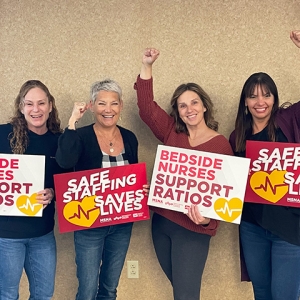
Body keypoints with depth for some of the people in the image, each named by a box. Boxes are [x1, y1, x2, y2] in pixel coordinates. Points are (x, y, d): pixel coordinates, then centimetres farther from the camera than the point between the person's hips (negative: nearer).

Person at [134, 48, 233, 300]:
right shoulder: (172, 133, 3)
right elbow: (147, 108, 1)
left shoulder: (221, 145, -9)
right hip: (161, 222, 5)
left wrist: (207, 219, -27)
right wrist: (147, 67, -6)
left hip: (193, 229, -5)